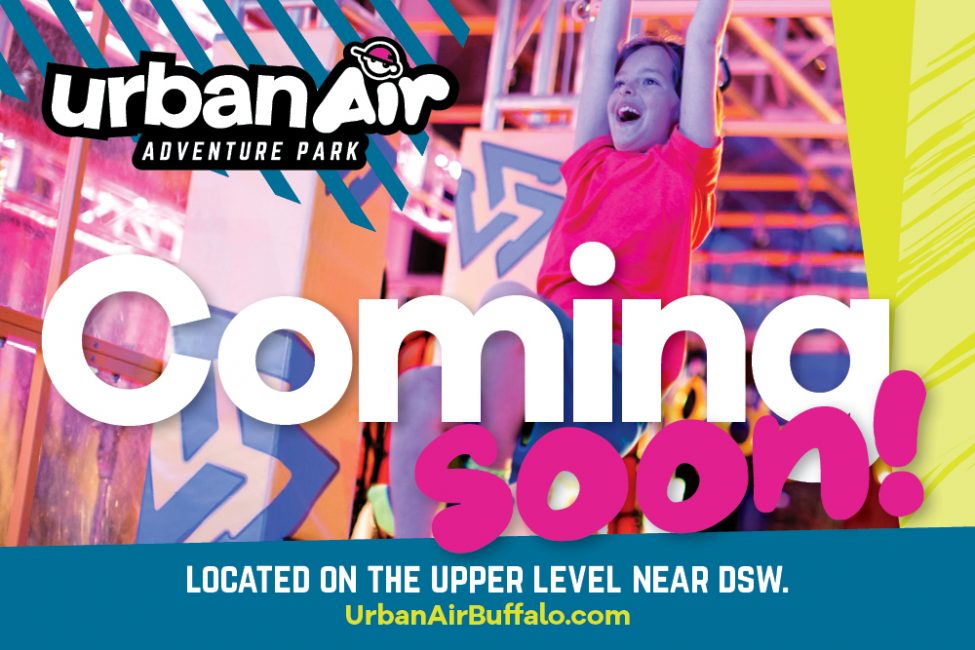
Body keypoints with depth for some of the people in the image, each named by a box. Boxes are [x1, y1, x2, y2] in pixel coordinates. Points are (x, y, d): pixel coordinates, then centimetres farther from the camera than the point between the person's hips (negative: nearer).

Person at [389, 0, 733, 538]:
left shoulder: (683, 167, 11)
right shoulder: (593, 164, 23)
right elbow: (601, 48, 29)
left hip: (614, 380, -5)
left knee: (508, 298, -30)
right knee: (416, 392, -20)